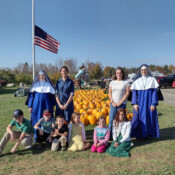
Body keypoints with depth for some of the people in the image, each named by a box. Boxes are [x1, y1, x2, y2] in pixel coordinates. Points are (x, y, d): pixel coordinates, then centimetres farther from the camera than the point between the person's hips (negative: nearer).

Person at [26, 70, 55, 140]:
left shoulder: (48, 85, 5)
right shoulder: (35, 85, 6)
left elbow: (52, 96, 7)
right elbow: (31, 95, 6)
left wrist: (52, 106, 5)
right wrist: (30, 106, 1)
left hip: (46, 106, 0)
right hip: (37, 105, 1)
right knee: (37, 120, 3)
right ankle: (37, 137, 15)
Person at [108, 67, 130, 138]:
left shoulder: (126, 82, 0)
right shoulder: (112, 82, 10)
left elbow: (127, 93, -5)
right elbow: (109, 93, 10)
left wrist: (120, 102, -11)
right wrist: (112, 102, -4)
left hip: (122, 104, -3)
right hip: (113, 104, 3)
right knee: (111, 120, 1)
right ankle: (110, 135, 10)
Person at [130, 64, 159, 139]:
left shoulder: (152, 80, 2)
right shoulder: (137, 81, 5)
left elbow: (154, 92, -1)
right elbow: (134, 92, 4)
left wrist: (153, 104, -9)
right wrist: (135, 103, -7)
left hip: (149, 103, 0)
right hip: (140, 103, 1)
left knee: (149, 118, 3)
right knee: (139, 118, 1)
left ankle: (147, 134, 18)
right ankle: (138, 135, 14)